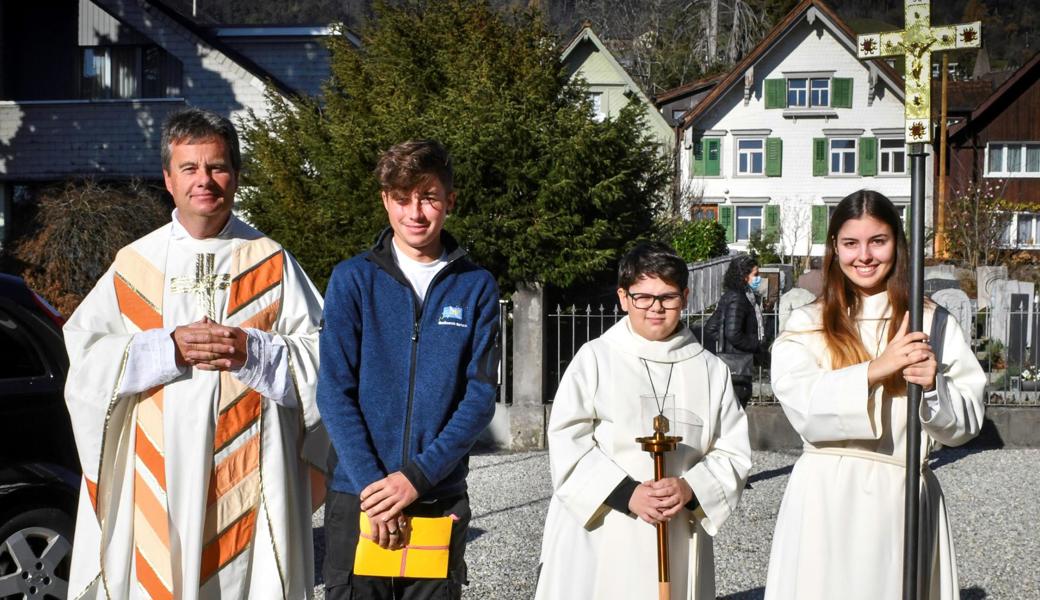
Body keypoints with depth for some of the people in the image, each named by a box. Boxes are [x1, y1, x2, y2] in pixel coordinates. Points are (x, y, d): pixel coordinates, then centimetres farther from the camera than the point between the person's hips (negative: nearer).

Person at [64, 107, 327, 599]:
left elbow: (322, 355, 0)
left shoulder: (271, 264, 5)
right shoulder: (134, 265, 8)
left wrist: (252, 352, -14)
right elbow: (85, 358, 1)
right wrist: (167, 348, -12)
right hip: (155, 476, 1)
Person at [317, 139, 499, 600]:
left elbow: (481, 395, -4)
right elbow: (335, 392, -6)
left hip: (442, 497, 1)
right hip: (358, 494, -1)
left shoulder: (476, 287, 1)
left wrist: (418, 475, -13)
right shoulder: (353, 280, -1)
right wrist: (371, 483, -15)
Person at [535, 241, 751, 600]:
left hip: (677, 541, 3)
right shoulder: (595, 358, 0)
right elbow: (568, 443, -5)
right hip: (598, 538, -2)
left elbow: (733, 453, 8)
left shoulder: (710, 370, 9)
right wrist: (626, 494, -16)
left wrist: (691, 489, -11)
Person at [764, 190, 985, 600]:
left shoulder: (931, 322, 5)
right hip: (827, 499, 0)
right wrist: (874, 370, -23)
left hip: (904, 499, 0)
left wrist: (934, 386, -17)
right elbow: (803, 406, -12)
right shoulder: (807, 324, 4)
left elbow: (966, 423, 2)